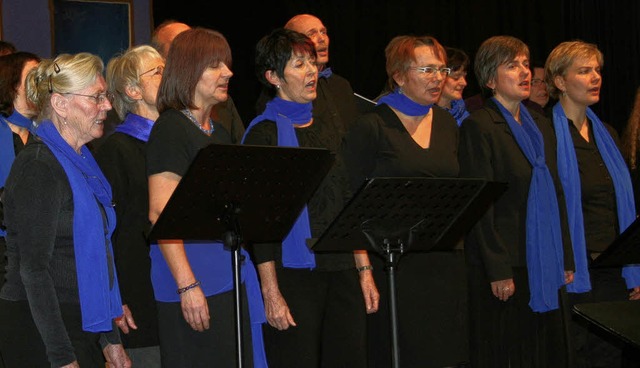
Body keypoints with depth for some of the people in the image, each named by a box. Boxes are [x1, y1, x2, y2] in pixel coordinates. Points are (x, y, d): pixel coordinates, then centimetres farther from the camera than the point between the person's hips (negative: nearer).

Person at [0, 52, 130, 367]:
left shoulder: (81, 162, 14)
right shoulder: (37, 167, -14)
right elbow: (33, 269, -18)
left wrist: (110, 340, 18)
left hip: (84, 329, 8)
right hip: (40, 332, -8)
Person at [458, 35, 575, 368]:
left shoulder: (541, 126, 16)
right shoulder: (478, 126, -7)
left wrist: (566, 259, 12)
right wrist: (498, 271, -16)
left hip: (546, 266, 7)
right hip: (505, 268, -7)